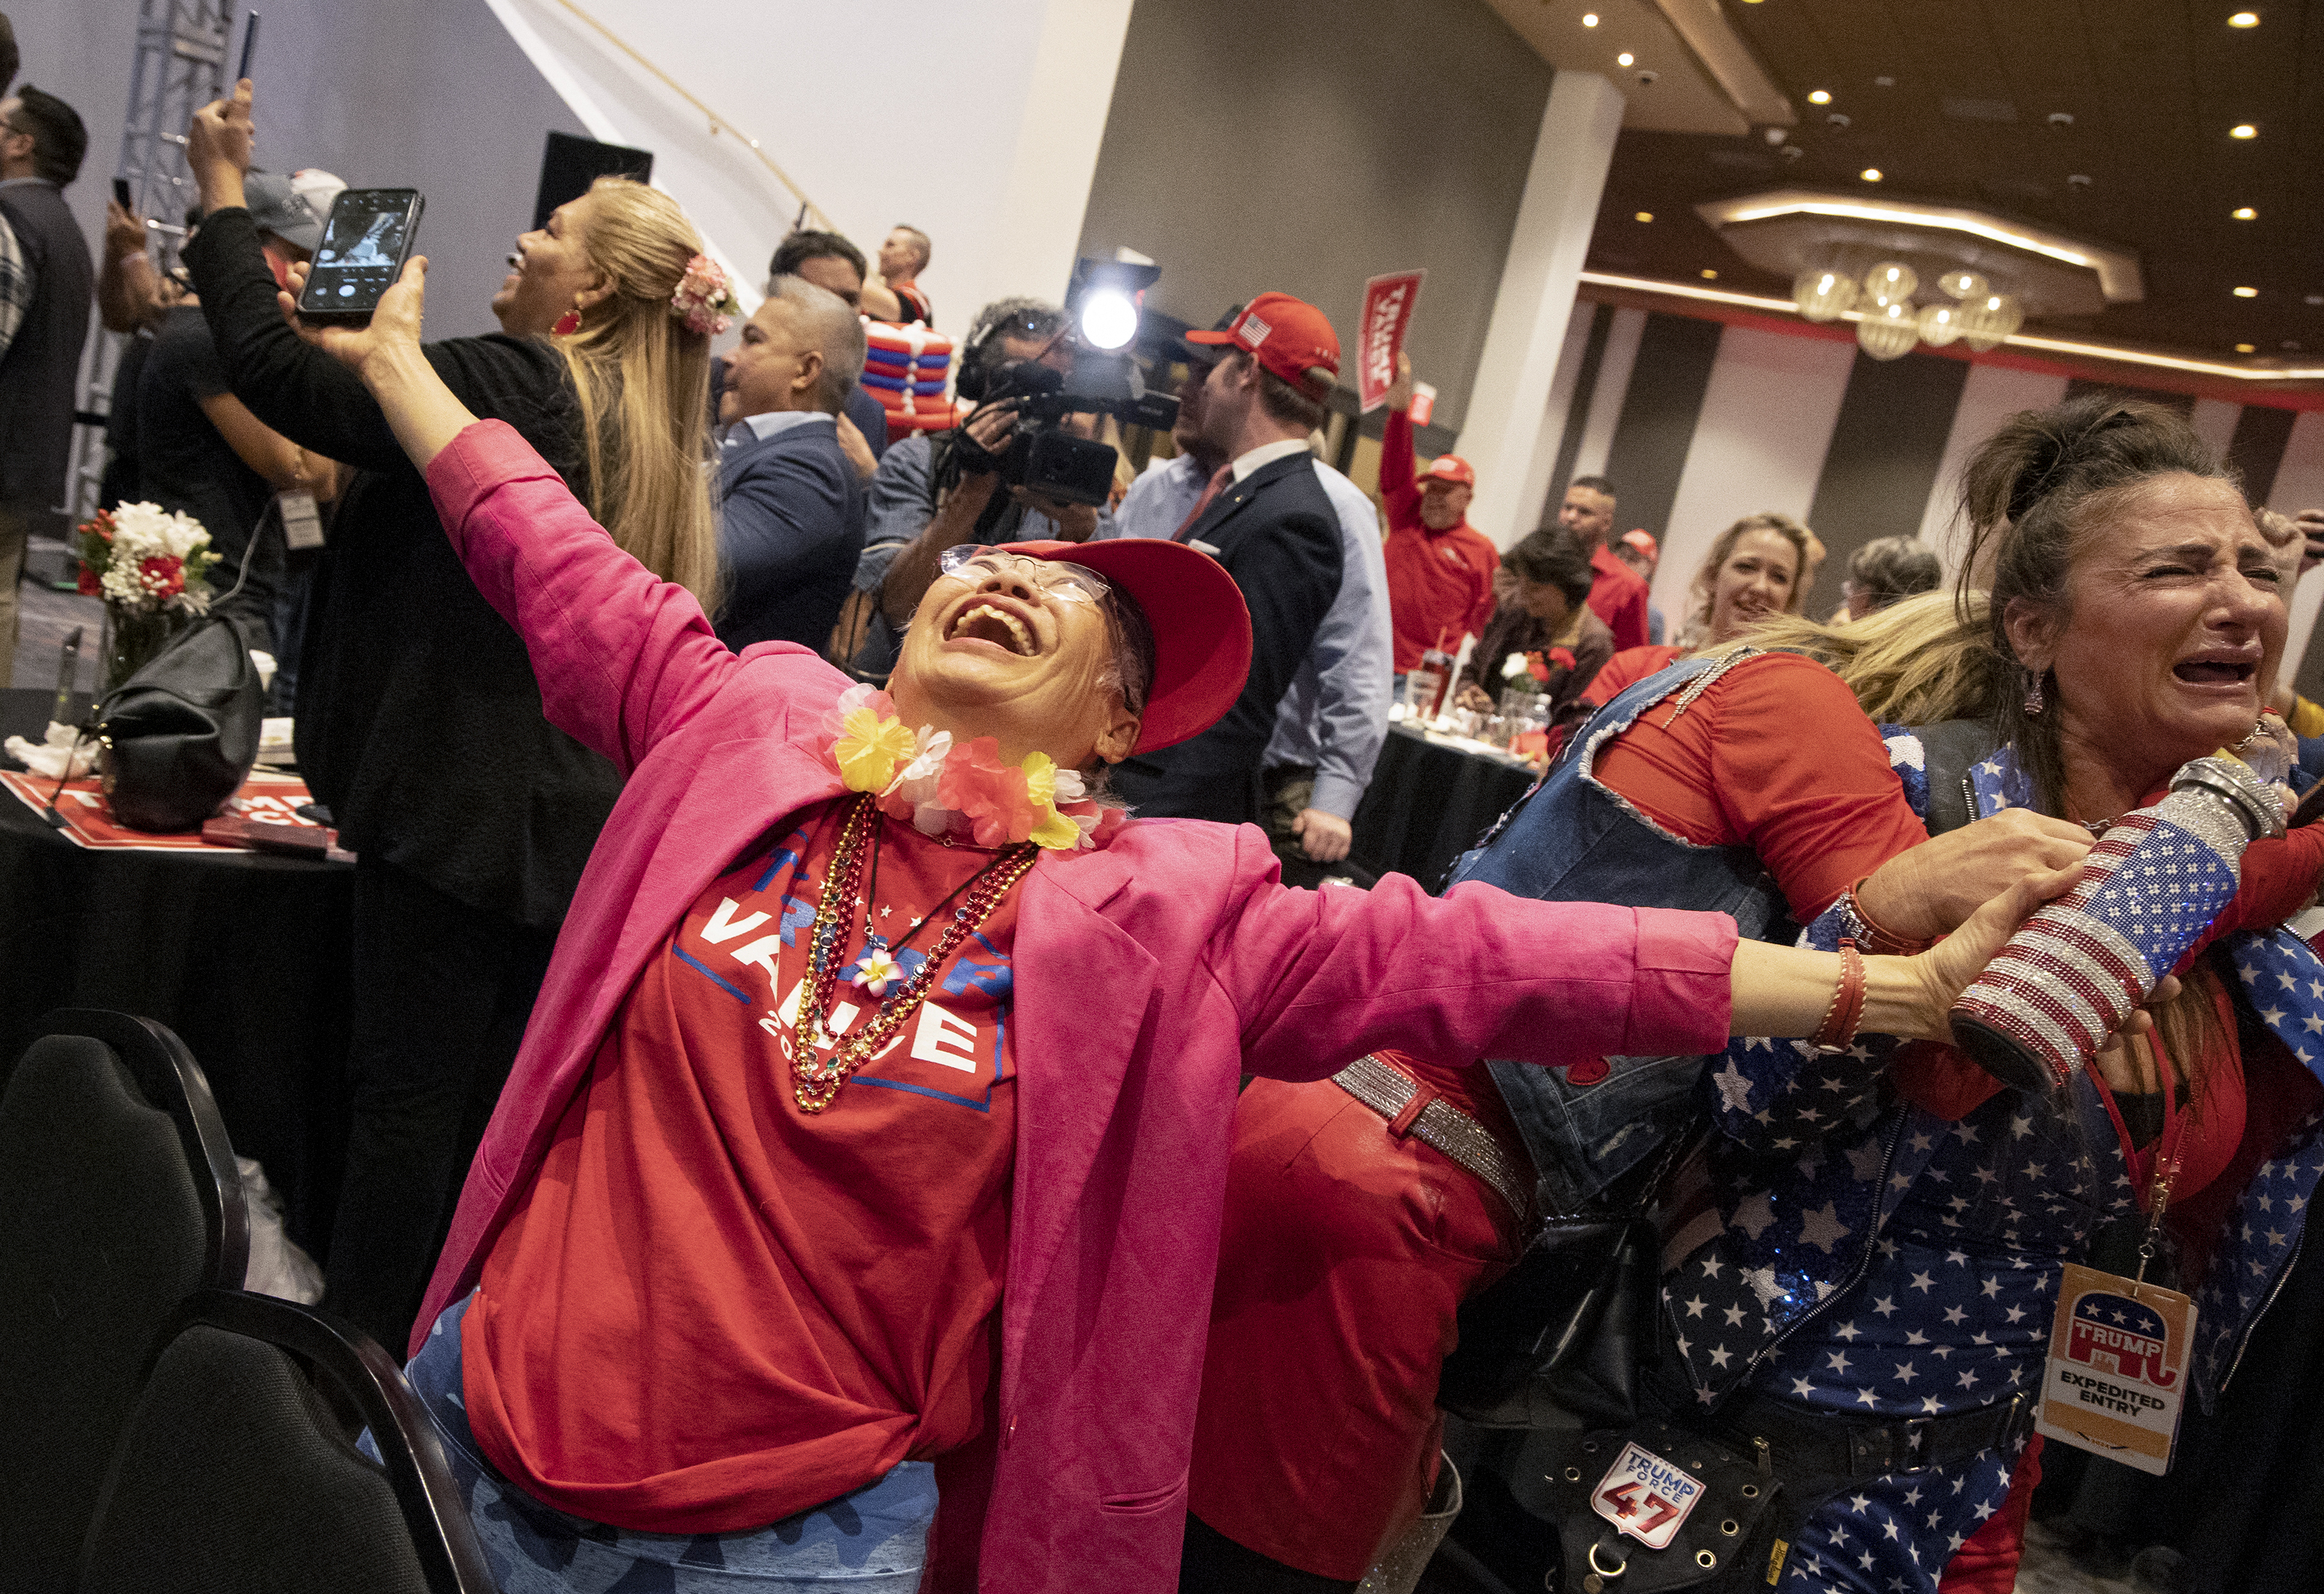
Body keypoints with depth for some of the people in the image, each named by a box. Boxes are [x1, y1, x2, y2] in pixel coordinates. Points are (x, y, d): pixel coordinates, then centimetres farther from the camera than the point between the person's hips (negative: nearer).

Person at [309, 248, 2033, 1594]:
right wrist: (395, 357, 15)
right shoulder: (745, 723, -3)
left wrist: (1889, 986, -19)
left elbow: (1462, 955, -16)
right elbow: (549, 554, 8)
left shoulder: (1164, 916, -10)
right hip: (510, 1423, 3)